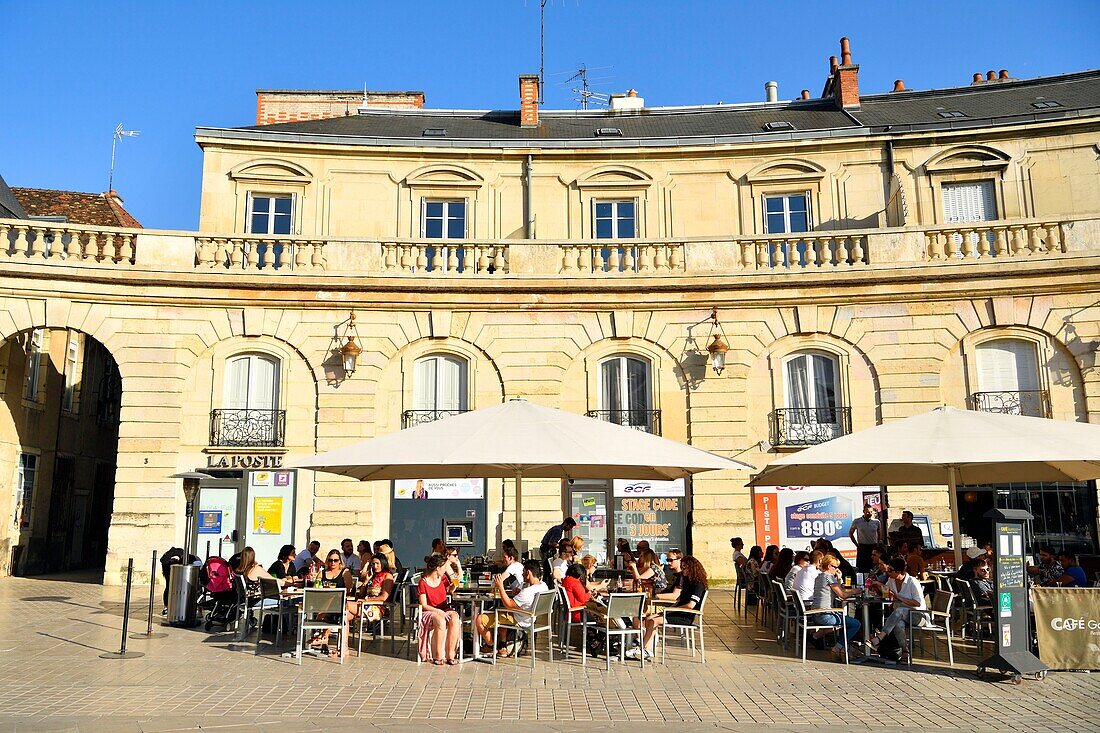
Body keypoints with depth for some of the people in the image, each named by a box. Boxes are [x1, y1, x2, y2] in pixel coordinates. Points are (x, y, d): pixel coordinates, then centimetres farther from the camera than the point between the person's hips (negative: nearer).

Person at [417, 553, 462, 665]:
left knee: (455, 619, -30)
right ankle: (438, 656, -26)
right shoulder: (423, 582, -8)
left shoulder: (443, 578, 7)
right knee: (441, 622, -38)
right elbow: (424, 605, -11)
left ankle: (450, 655, -27)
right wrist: (438, 611, -23)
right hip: (429, 611, -4)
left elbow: (450, 591, 25)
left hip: (445, 609, 4)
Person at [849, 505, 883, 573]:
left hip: (874, 547, 2)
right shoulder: (857, 521, -3)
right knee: (861, 568, -3)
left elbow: (880, 534, 17)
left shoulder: (877, 522, 2)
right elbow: (850, 533, 9)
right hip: (862, 547, -2)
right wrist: (856, 544, 2)